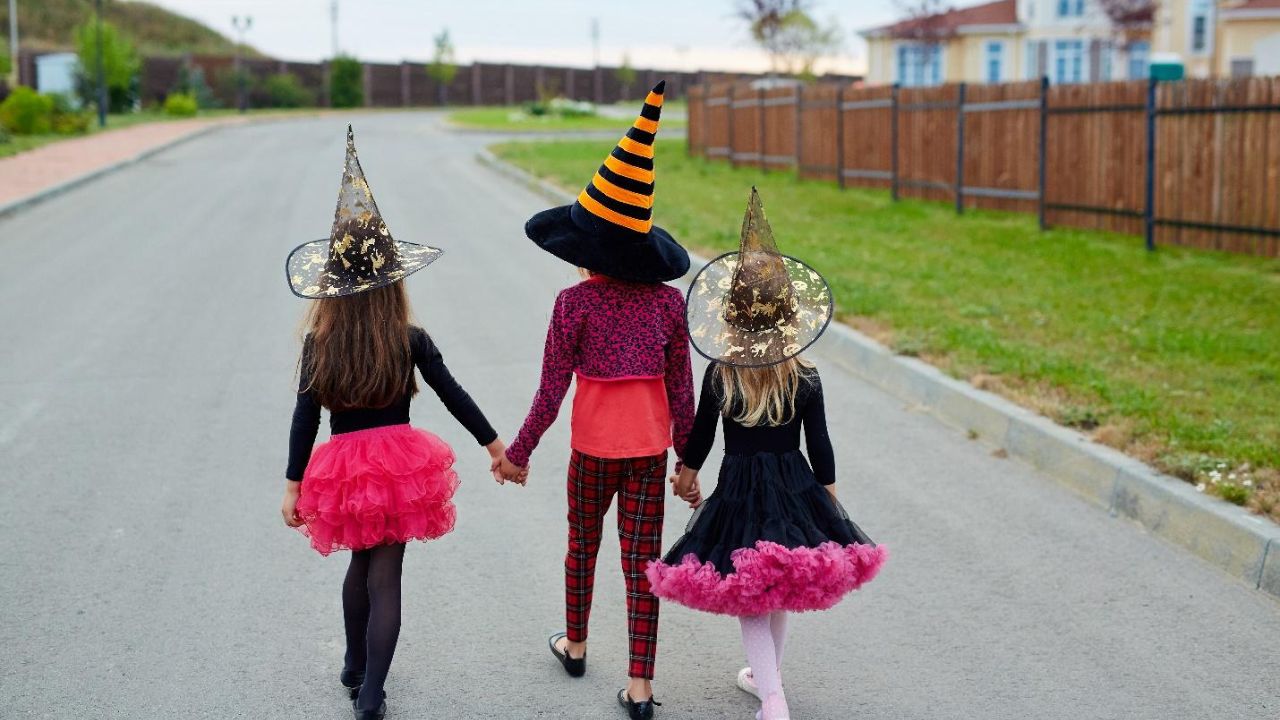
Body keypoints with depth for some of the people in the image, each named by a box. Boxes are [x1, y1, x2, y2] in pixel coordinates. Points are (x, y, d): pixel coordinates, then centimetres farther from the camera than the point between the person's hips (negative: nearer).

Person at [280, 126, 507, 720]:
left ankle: (355, 667, 38)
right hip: (400, 464, -2)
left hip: (342, 470, 2)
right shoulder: (412, 342, -8)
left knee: (361, 563, 23)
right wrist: (495, 445, 10)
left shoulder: (318, 345, -6)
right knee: (385, 576, 3)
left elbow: (305, 418, -5)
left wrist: (293, 485, 2)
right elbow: (454, 396, -1)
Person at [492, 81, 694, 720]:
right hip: (651, 447, 2)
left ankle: (575, 645, 42)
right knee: (642, 560, 6)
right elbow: (682, 390, 0)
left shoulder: (575, 303, -12)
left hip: (594, 446, -1)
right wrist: (688, 458, 11)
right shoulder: (669, 301, -4)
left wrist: (518, 453, 2)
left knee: (582, 547, 22)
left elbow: (551, 393, -10)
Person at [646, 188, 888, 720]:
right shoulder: (806, 380, -9)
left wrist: (687, 474, 20)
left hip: (739, 492, -2)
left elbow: (700, 436, 1)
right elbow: (820, 447, -4)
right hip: (795, 490, 2)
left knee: (747, 600, 5)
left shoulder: (718, 376, -9)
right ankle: (765, 676, 39)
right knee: (780, 595, 20)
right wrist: (829, 502, 9)